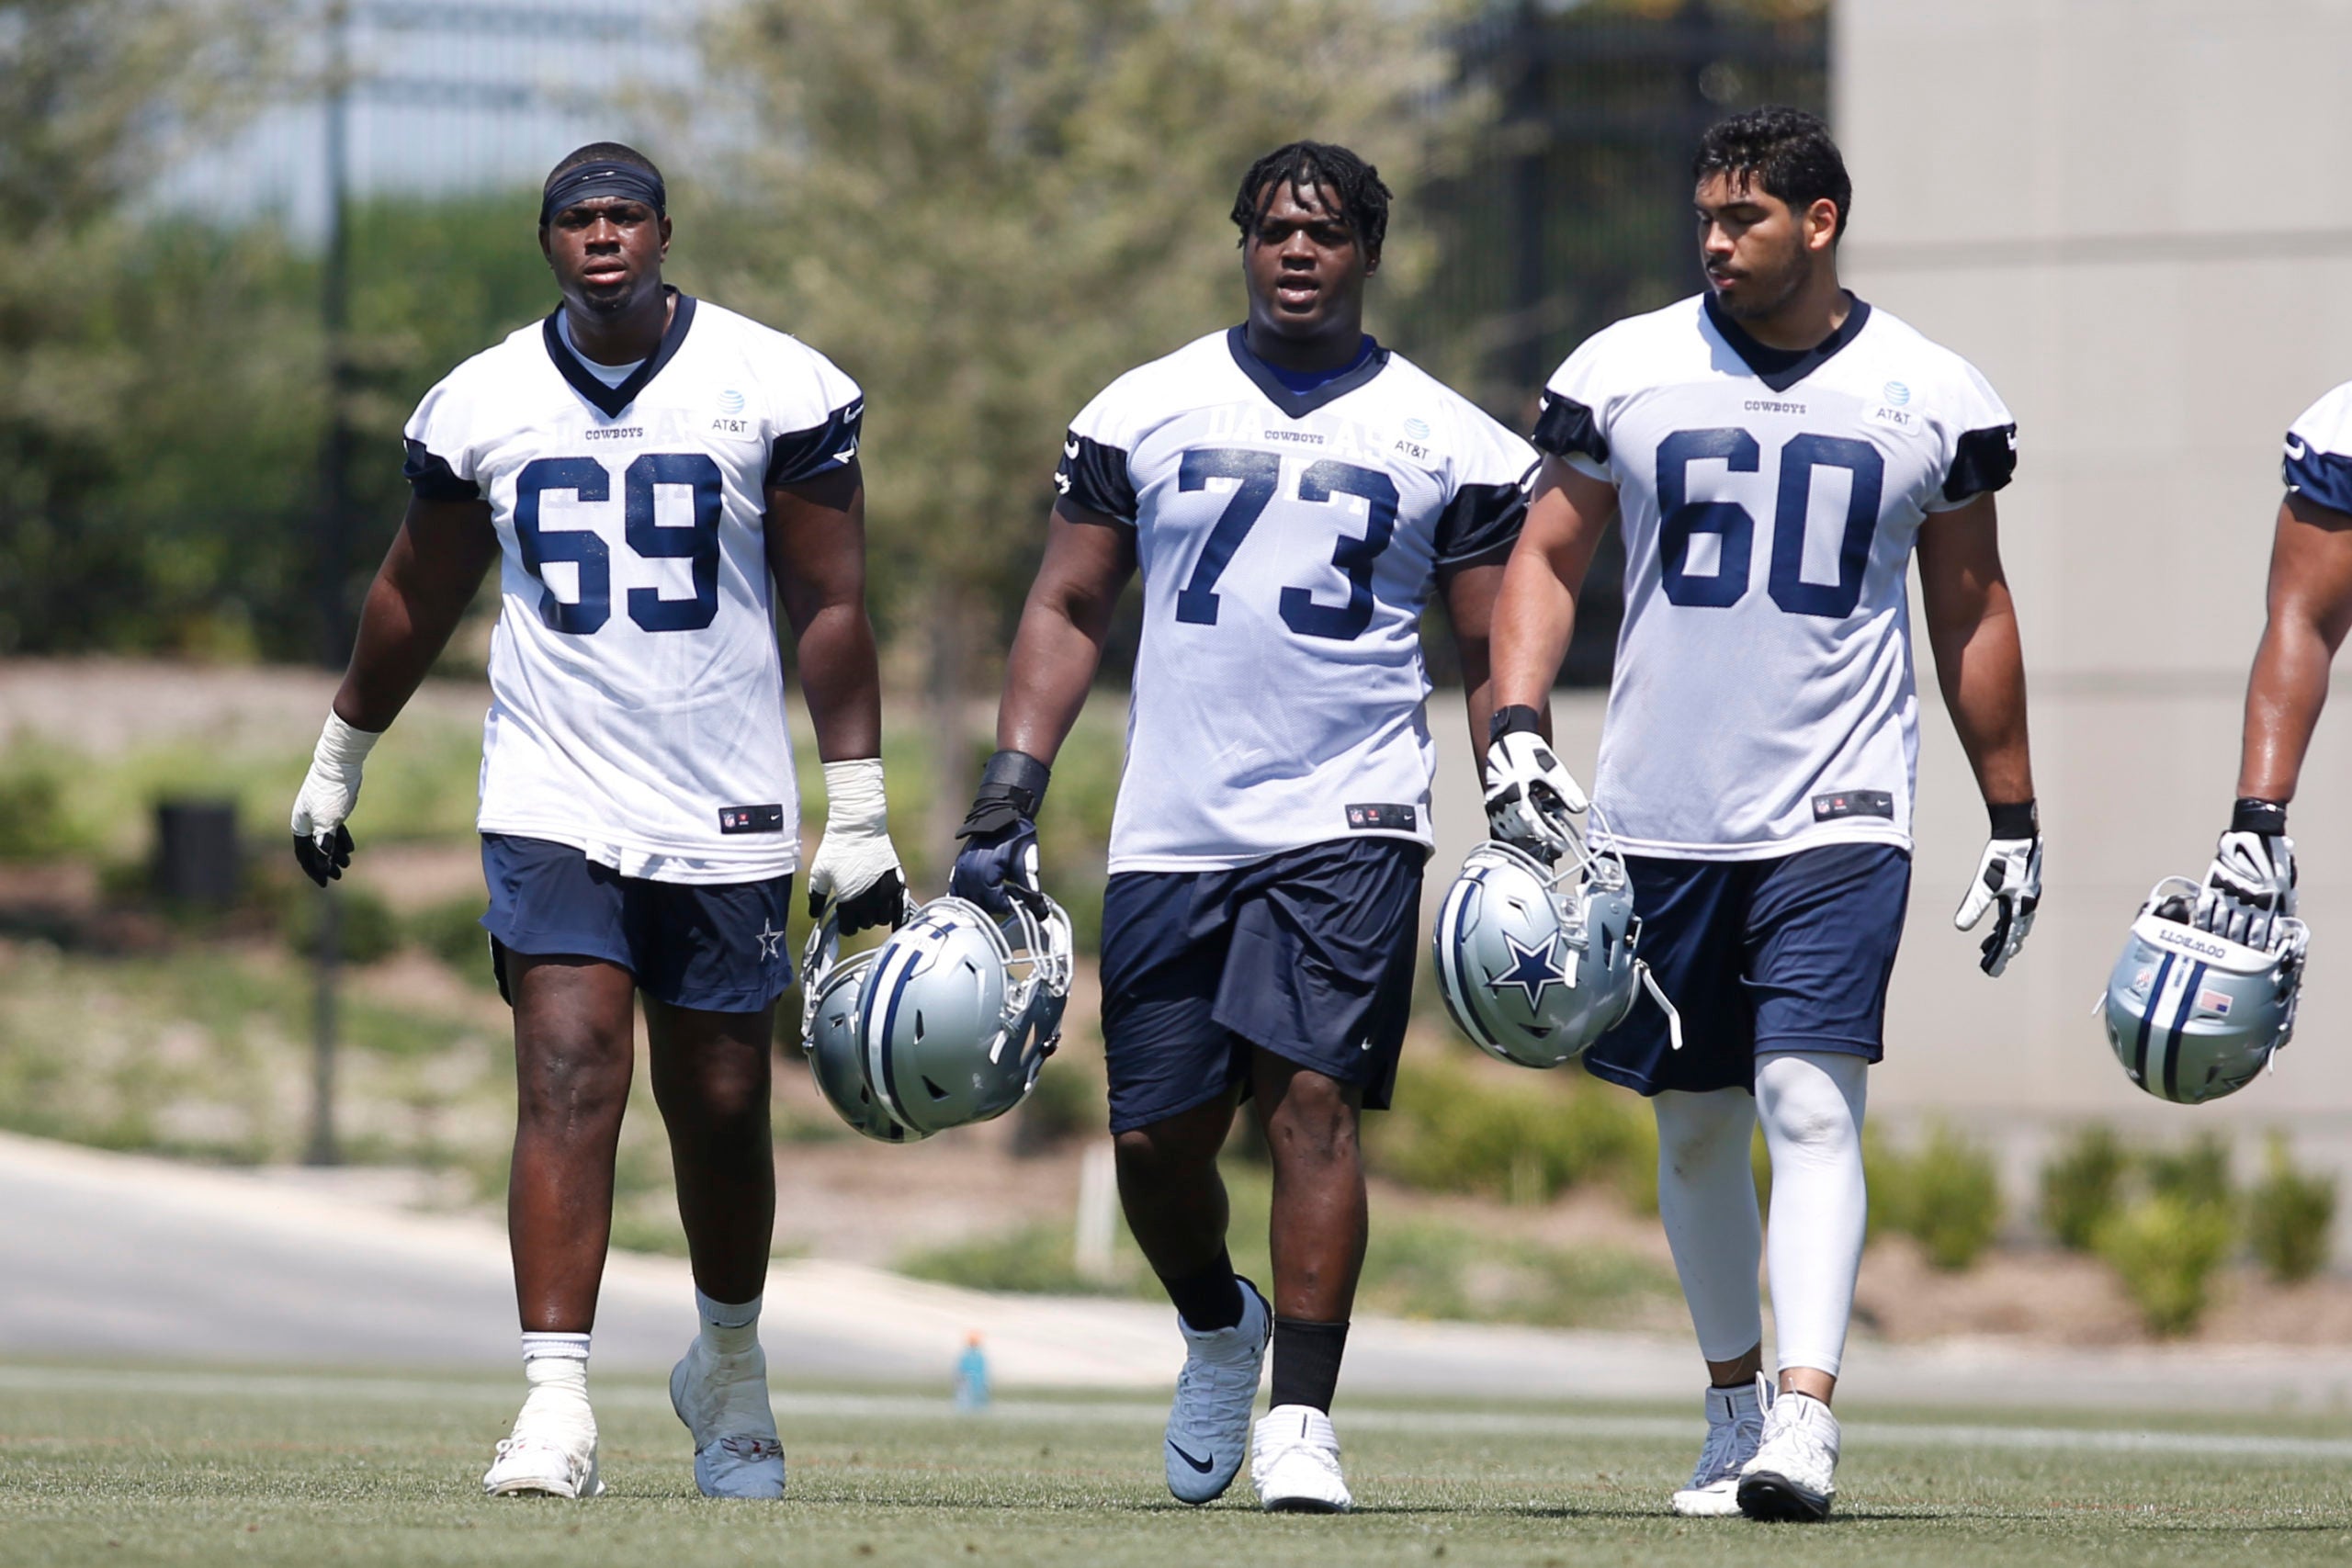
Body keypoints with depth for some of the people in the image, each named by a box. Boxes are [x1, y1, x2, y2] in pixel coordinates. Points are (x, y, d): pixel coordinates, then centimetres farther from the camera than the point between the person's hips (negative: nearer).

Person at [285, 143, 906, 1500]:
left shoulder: (776, 390, -3)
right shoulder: (481, 407, 3)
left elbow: (830, 605, 0)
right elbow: (417, 598, 18)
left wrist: (859, 815, -2)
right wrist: (337, 764, 26)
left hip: (726, 817, 0)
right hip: (553, 810, 0)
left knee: (722, 1108, 8)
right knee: (571, 1083, -14)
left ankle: (731, 1364, 33)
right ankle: (558, 1405, -18)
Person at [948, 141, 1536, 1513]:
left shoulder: (1450, 444, 6)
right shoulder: (1145, 412, 9)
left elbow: (1497, 657, 9)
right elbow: (1069, 612, 12)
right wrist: (1010, 797, 3)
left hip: (1348, 819, -2)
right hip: (1172, 824, 2)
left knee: (1311, 1101, -16)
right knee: (1157, 1137, 3)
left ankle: (1301, 1419, -12)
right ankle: (1221, 1333, 33)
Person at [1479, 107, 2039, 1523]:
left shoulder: (1933, 399, 2)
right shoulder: (1625, 374, 3)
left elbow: (1972, 613, 11)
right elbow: (1549, 560, 10)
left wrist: (2016, 821, 12)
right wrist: (1517, 731, -6)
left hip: (1837, 815, -2)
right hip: (1661, 812, 2)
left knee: (1812, 1104, -17)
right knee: (1697, 1122, 10)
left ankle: (1806, 1418, -24)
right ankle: (1734, 1404, 26)